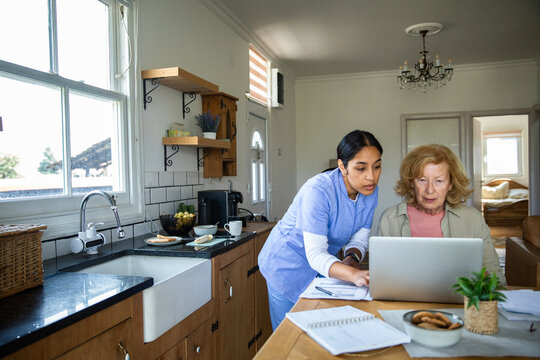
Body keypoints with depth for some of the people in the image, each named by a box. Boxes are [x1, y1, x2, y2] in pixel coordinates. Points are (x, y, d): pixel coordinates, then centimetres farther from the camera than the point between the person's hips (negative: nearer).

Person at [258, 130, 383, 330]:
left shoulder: (370, 191, -11)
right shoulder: (318, 191, -32)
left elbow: (359, 237, -1)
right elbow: (315, 254, -37)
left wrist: (351, 259, -22)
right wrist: (354, 274, -52)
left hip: (324, 263, 6)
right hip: (289, 265, -6)